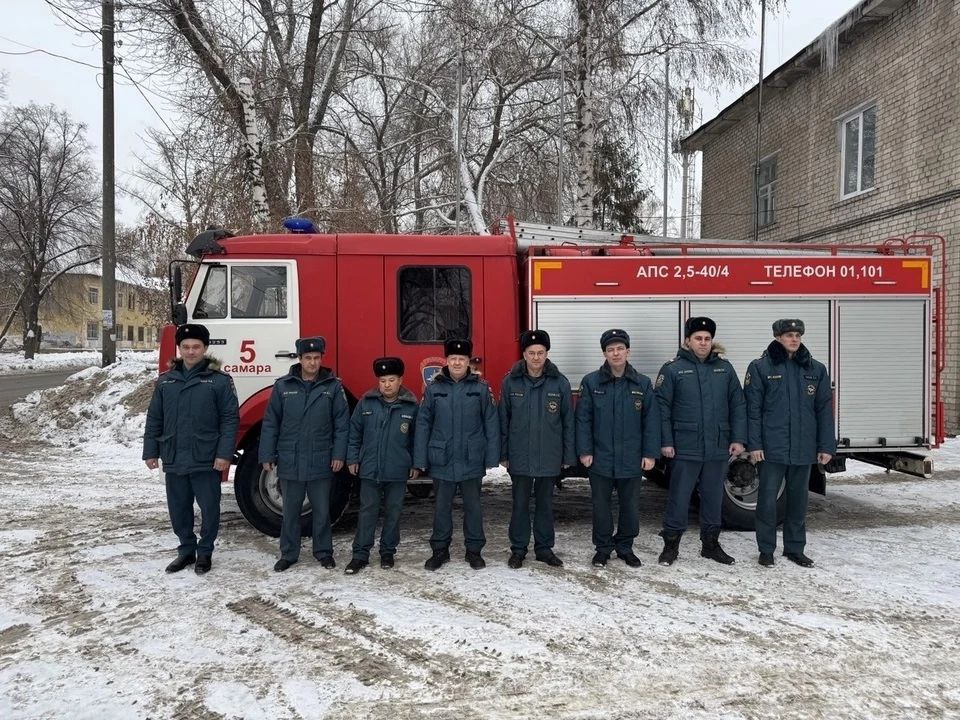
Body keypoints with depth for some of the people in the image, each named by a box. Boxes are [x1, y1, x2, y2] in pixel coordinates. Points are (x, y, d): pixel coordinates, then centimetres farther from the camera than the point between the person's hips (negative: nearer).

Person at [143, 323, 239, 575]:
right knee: (178, 509, 13)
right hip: (173, 460, 4)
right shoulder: (166, 380, 8)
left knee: (209, 508, 5)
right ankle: (186, 550, 30)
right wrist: (151, 452, 7)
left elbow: (230, 419, -8)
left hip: (206, 460, -4)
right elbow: (154, 419, 12)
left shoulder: (219, 380, -5)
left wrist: (225, 453, -14)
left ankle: (205, 552, 22)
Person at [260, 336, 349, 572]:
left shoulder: (333, 386, -1)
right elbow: (270, 423, 3)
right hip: (289, 463, 1)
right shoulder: (283, 386, 0)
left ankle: (324, 552, 26)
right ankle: (288, 553, 26)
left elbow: (342, 423, 0)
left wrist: (339, 455, -5)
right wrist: (267, 455, 0)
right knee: (290, 511, 12)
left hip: (321, 463, 0)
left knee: (322, 511, 11)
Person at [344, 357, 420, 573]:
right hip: (369, 469, 0)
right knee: (367, 511, 5)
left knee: (393, 512, 11)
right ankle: (360, 554, 13)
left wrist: (416, 464, 4)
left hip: (398, 472, 0)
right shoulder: (366, 402, -2)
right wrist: (352, 459, 3)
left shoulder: (411, 406, -3)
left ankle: (388, 552, 25)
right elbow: (354, 432, 5)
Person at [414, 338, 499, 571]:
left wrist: (492, 458, -4)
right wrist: (420, 460, -2)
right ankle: (440, 550, 26)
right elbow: (422, 424, 1)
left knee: (473, 506, 12)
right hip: (442, 461, 1)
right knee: (442, 507, 12)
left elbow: (491, 423, -1)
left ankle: (474, 550, 26)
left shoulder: (481, 388, -2)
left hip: (472, 461, 0)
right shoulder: (434, 388, 0)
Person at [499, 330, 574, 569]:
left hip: (549, 457, 0)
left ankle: (544, 548, 26)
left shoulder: (560, 383, -3)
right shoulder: (510, 382, -3)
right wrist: (503, 453, 1)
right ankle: (518, 549, 23)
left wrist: (568, 455, 1)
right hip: (520, 457, 0)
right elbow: (503, 420, 2)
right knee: (520, 503, 10)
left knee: (545, 504, 13)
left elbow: (568, 421, 1)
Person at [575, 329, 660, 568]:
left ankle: (625, 547, 30)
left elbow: (651, 421, 1)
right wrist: (584, 451, -8)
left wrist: (650, 454, -3)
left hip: (632, 461, 1)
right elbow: (583, 419, -3)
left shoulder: (643, 384, 0)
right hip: (600, 459, -1)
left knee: (630, 507, 12)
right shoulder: (591, 382, -3)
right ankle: (603, 548, 26)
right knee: (601, 506, 10)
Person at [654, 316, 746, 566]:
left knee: (713, 497, 14)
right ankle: (671, 545, 16)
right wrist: (666, 442, -10)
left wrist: (738, 438, 2)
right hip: (685, 449, -4)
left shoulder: (725, 369, 8)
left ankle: (711, 543, 28)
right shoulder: (672, 369, -3)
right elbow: (662, 407, -5)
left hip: (718, 449, 4)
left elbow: (738, 405, 9)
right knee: (679, 498, 3)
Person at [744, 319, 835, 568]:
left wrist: (826, 446, 3)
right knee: (768, 498, 3)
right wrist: (754, 444, -9)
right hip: (772, 448, -3)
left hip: (804, 449, 3)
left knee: (798, 499, 13)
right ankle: (766, 549, 15)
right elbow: (753, 409, -4)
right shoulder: (760, 367, -2)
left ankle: (795, 548, 26)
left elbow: (824, 409, 8)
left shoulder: (816, 369, 7)